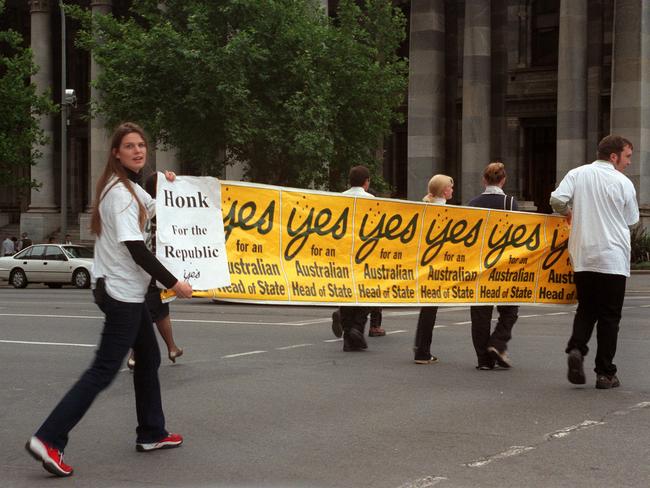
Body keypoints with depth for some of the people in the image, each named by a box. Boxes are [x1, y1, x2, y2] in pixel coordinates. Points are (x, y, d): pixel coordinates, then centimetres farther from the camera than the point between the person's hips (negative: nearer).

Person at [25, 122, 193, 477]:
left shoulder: (129, 187, 13)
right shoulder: (120, 192, -18)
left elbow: (150, 207, 36)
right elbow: (135, 248, -24)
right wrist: (172, 283, -22)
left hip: (128, 291, 10)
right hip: (122, 292, -10)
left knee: (149, 359, 18)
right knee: (104, 370, -11)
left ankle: (151, 434, 28)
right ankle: (48, 440, -14)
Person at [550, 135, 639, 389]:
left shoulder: (577, 174, 3)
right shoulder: (624, 183, -3)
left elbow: (557, 200, -9)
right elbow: (631, 220, 5)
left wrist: (568, 214, 12)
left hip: (582, 256, 3)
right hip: (613, 258, -3)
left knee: (586, 309, 15)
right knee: (609, 316, 5)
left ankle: (576, 348, -10)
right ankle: (605, 373, 5)